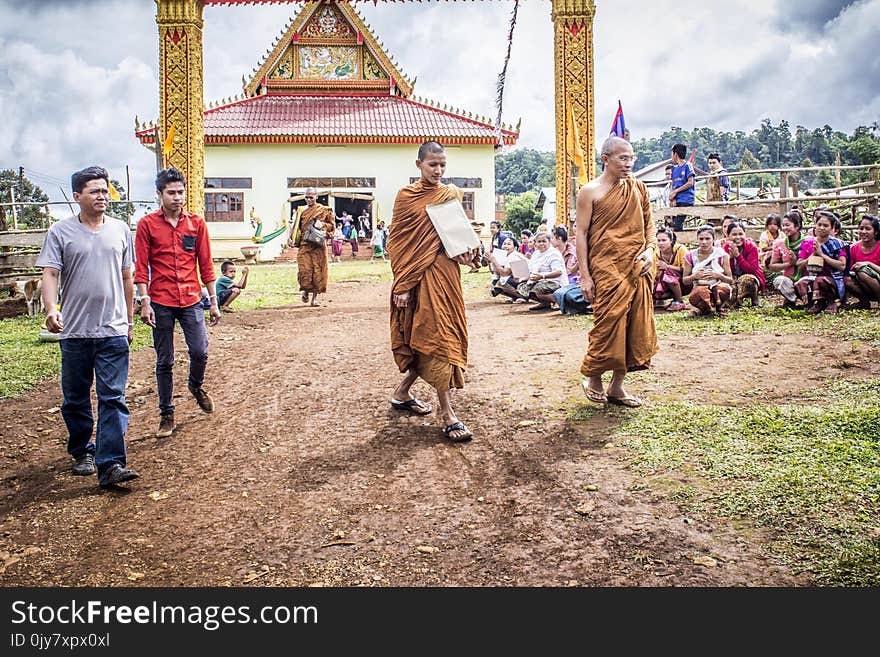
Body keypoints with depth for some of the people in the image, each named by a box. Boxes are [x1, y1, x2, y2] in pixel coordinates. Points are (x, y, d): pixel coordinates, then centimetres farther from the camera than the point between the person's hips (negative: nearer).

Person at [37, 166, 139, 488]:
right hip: (75, 332, 0)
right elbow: (50, 274, -6)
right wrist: (51, 309, -24)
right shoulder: (60, 232, 1)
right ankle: (82, 452, 31)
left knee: (113, 398, -6)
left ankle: (110, 465, -7)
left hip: (113, 331, 1)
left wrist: (129, 320, 17)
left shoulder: (120, 230, 9)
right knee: (76, 399, 12)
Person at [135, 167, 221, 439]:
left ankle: (196, 385, 28)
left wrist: (214, 301, 6)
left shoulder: (197, 223, 5)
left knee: (200, 351, -6)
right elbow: (141, 267, -1)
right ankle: (166, 414, 18)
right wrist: (145, 302, -9)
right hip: (161, 303, -1)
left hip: (191, 300, 1)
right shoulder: (147, 224, 0)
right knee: (164, 361, 6)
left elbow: (205, 264, 7)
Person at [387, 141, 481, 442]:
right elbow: (396, 240, -4)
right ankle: (447, 415, -7)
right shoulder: (406, 196, -1)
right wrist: (402, 285, -11)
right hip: (421, 275, -5)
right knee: (437, 337, -10)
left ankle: (402, 393, 28)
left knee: (439, 336, 9)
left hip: (447, 271, 6)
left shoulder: (452, 194, 12)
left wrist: (468, 250, -6)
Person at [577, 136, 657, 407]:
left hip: (637, 268, 5)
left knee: (636, 326, 6)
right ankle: (593, 379, 17)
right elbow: (581, 234, -4)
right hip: (606, 269, -5)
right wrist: (585, 276, -10)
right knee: (608, 324, -6)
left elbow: (649, 223, 19)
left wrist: (649, 250, -1)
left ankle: (617, 386, 17)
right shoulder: (590, 192, -3)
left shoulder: (638, 188, 12)